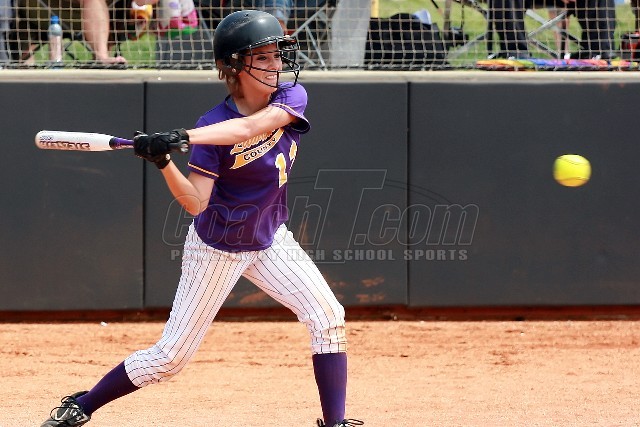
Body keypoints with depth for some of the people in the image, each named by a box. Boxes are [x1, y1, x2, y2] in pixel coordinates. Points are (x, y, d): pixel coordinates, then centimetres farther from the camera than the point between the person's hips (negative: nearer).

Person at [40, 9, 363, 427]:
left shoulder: (293, 98, -11)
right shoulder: (213, 126, -19)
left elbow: (251, 126, -32)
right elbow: (196, 203, -23)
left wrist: (183, 138, -43)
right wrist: (164, 163, -40)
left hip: (270, 240, 4)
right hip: (217, 247, -4)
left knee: (328, 317, -14)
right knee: (170, 357, 0)